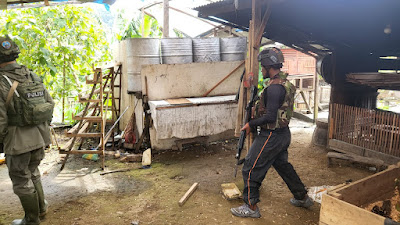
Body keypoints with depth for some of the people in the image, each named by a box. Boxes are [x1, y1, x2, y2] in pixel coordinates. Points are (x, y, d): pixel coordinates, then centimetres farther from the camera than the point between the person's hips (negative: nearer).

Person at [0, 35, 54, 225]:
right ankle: (40, 208, 38)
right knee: (32, 173, 26)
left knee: (22, 181, 11)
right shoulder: (33, 76, 3)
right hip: (39, 138, 7)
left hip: (18, 141, -6)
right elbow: (50, 103, 8)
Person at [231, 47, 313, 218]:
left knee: (251, 169, 1)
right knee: (283, 165, 26)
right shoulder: (284, 82, 9)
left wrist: (250, 124, -15)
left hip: (271, 136, -10)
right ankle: (303, 198, 39)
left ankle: (251, 207, 13)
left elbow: (270, 117, -26)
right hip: (283, 134, 10)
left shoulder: (274, 87, -24)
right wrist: (257, 106, 10)